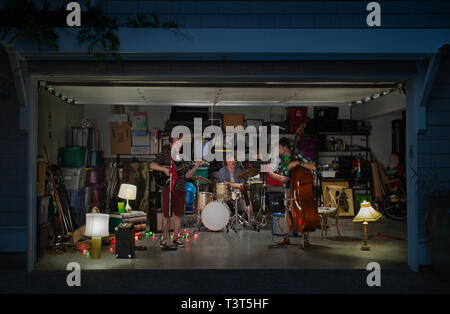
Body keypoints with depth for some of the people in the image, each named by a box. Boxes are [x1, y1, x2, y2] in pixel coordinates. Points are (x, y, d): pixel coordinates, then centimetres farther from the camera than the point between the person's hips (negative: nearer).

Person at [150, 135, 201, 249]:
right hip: (168, 188, -3)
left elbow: (187, 175, 7)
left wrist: (195, 168, -10)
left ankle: (175, 238, 17)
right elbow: (152, 165, -5)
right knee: (166, 214, -2)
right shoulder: (164, 154, 4)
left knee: (178, 214, 6)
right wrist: (164, 169, -18)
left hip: (180, 189, 4)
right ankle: (165, 239, 7)